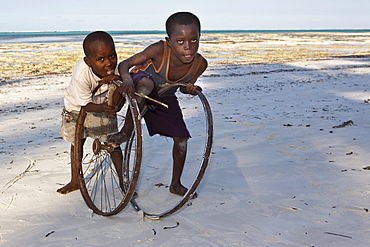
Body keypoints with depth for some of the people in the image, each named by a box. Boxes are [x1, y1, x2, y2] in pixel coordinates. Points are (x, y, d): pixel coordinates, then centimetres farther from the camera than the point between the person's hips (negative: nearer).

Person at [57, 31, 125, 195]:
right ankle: (75, 181, 35)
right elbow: (85, 104, -28)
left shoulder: (116, 70, -30)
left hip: (104, 107, 1)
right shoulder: (81, 75, -40)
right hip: (77, 108, -1)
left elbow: (117, 105, -30)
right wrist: (103, 108, -47)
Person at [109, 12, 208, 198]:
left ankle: (176, 184, 21)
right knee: (147, 83, -41)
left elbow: (185, 87, -2)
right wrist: (127, 80, -50)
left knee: (181, 139, -1)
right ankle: (126, 131, -24)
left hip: (165, 98, 4)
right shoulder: (159, 50, -36)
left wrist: (191, 89, -26)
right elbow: (124, 65, -29)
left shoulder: (200, 64, -23)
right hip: (141, 81, -4)